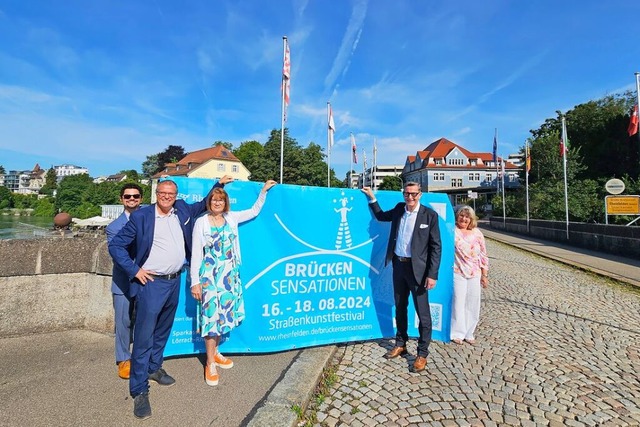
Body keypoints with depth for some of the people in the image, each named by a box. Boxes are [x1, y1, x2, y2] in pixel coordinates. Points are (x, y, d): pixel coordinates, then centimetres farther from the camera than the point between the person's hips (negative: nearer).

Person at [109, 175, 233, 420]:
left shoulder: (182, 211, 4)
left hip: (174, 282, 5)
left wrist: (219, 184, 18)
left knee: (163, 331, 20)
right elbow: (116, 246, -5)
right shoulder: (141, 216, -10)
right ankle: (139, 391, 12)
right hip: (151, 283, -5)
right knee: (144, 337, -1)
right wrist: (134, 270, -11)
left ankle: (154, 368, 40)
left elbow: (203, 205, 23)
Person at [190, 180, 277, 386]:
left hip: (230, 275, 4)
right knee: (211, 315, -1)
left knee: (224, 313, 12)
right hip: (209, 276, -4)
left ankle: (214, 352, 33)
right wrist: (195, 281, -9)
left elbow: (254, 211, 14)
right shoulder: (201, 222, -6)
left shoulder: (231, 218, 3)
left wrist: (264, 190, 11)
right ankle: (210, 363, 14)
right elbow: (196, 254, -7)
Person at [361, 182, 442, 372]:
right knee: (400, 308, 17)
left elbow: (436, 246, -9)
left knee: (423, 313, 3)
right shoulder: (399, 209, 4)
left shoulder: (430, 215, -9)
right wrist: (372, 198, 15)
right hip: (399, 265, 5)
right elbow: (381, 216, 24)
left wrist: (432, 274, -13)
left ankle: (422, 353, 19)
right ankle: (400, 344, 34)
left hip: (418, 268, -5)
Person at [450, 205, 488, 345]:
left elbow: (483, 255, 10)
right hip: (458, 273, -4)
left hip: (475, 275, 4)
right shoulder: (452, 231, -2)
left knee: (472, 304, 9)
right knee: (458, 303, 2)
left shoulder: (477, 233, 7)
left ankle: (469, 333, 25)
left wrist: (484, 275, 10)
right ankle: (458, 333, 17)